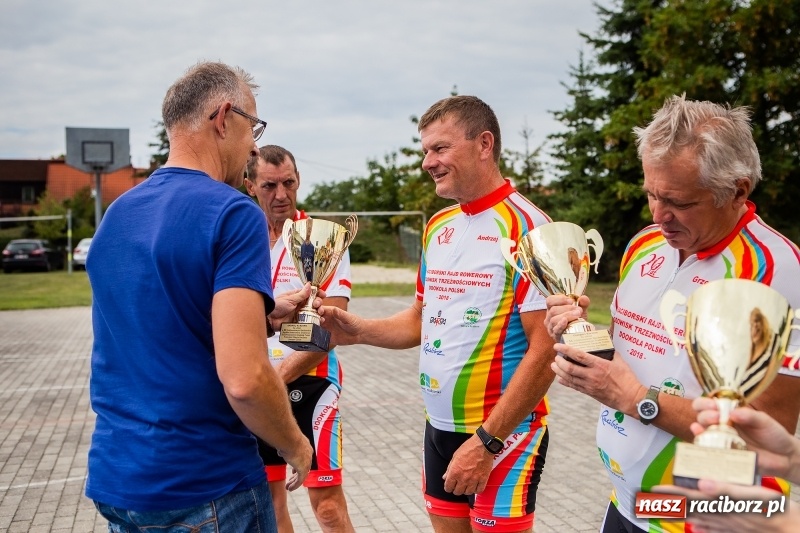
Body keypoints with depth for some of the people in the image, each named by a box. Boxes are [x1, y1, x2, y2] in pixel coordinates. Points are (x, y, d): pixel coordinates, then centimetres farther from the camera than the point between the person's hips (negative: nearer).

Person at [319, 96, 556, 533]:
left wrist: (486, 441, -18)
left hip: (504, 433, -6)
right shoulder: (437, 227, 8)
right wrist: (357, 330, -2)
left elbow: (546, 351, -19)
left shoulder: (525, 227, -15)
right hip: (439, 428, 7)